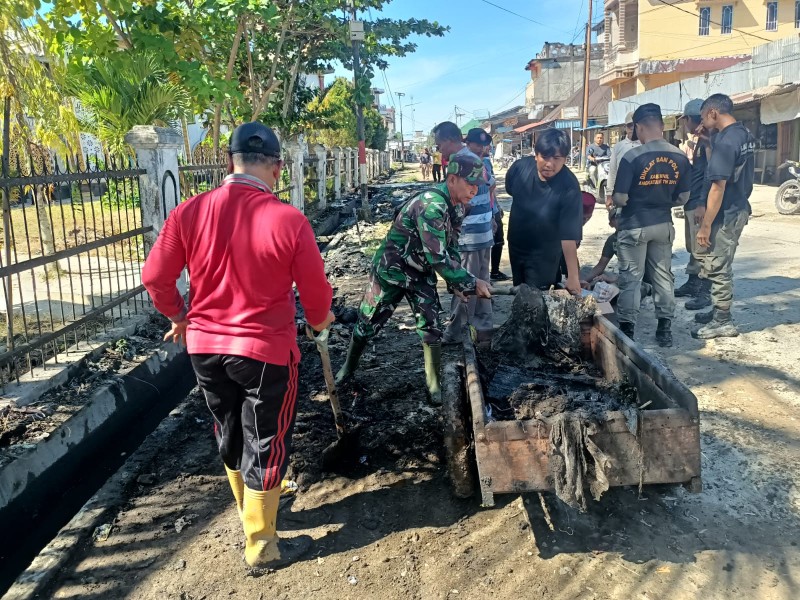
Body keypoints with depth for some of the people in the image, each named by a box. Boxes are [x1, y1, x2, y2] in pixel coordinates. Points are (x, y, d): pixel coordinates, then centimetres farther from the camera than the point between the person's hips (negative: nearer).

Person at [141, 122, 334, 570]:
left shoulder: (189, 211, -8)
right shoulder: (289, 219, -18)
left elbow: (156, 277, -1)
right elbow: (315, 290, -10)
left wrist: (180, 317, 18)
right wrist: (319, 320, 13)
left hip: (205, 346, 5)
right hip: (266, 350, -4)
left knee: (231, 436, 24)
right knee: (266, 445, 11)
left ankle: (251, 514, 45)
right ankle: (262, 546, 26)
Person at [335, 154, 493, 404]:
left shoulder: (454, 207, -3)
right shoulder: (431, 205, -32)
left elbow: (450, 248, 7)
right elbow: (438, 257, -34)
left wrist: (456, 283, -6)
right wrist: (472, 283, -27)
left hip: (420, 273, 7)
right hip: (391, 270, -7)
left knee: (432, 326, 0)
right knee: (369, 322, 10)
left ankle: (434, 383, 14)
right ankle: (348, 367, 34)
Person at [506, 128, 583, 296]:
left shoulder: (569, 188, -30)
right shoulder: (521, 166, -18)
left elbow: (569, 235, -32)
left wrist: (573, 276, -36)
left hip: (544, 254, -4)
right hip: (516, 245, 5)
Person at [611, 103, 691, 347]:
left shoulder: (632, 157, -17)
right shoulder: (680, 157, -2)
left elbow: (620, 198, -16)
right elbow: (683, 198, 5)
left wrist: (613, 201, 6)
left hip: (634, 225, -4)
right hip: (663, 225, 5)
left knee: (631, 279, 4)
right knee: (663, 276, 13)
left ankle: (627, 331, 9)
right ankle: (665, 329, 21)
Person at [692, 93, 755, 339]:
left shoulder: (725, 141, -20)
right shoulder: (745, 134, 9)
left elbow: (718, 187, -23)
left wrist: (706, 225, -20)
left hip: (726, 215, -10)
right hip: (740, 209, 10)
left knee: (718, 267, 0)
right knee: (720, 265, 19)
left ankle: (722, 322, 9)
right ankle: (719, 311, 30)